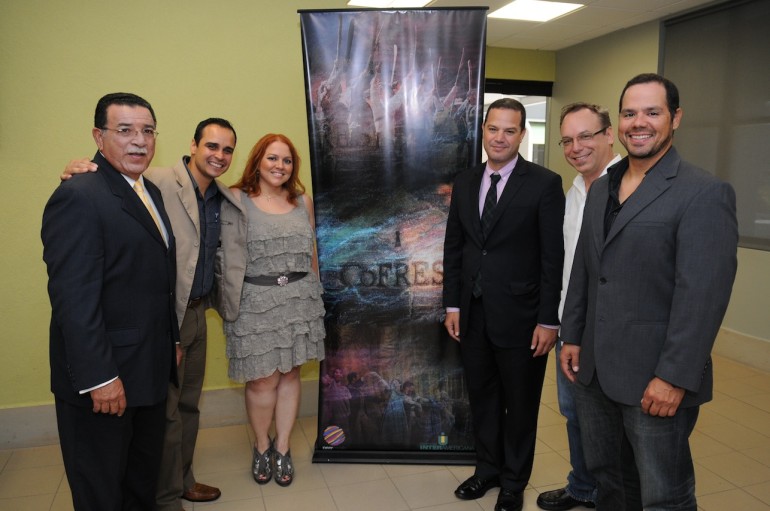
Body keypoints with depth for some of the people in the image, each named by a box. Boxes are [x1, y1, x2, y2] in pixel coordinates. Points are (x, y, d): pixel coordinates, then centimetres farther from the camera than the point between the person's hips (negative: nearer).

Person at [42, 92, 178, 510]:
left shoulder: (149, 191, 11)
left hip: (150, 369, 8)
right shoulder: (78, 197, -17)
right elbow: (73, 298, -22)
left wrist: (172, 341, 12)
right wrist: (98, 378, -23)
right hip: (104, 375, -8)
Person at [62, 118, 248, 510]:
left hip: (198, 313, 7)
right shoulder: (158, 182, -16)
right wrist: (83, 170, -41)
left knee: (188, 404, 21)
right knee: (166, 412, 6)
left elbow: (230, 253, 18)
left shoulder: (224, 200, 7)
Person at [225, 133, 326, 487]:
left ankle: (282, 449, 27)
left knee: (289, 375, 10)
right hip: (254, 302, -3)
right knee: (263, 380, 3)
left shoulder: (303, 201, 9)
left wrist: (313, 292, 17)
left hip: (299, 299, 4)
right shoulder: (237, 199, -3)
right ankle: (261, 446, 28)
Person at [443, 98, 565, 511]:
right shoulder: (465, 182, 6)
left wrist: (548, 320, -12)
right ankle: (488, 469, 40)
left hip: (519, 316, -4)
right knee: (482, 398, 18)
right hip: (472, 314, 5)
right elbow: (453, 248, 9)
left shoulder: (544, 183, -9)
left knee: (520, 404, 13)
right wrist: (452, 305, 5)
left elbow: (553, 257, -10)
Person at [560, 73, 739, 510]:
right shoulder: (602, 188, 11)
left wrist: (675, 378, -20)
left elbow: (703, 295, -18)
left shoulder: (705, 193, -12)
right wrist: (572, 336, 11)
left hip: (656, 379, -6)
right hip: (594, 369, 7)